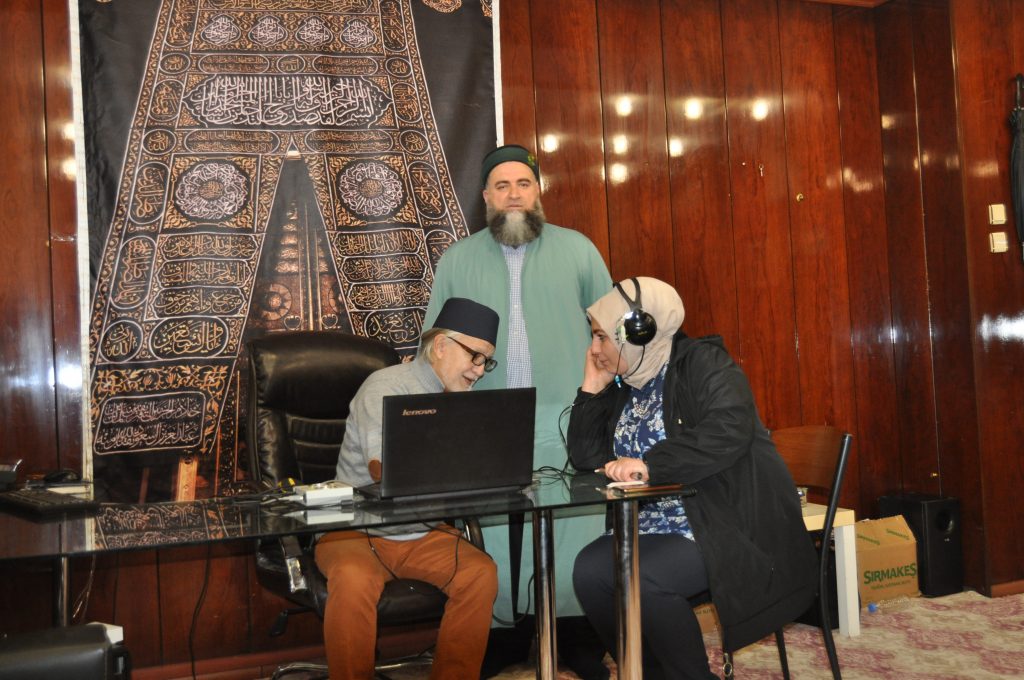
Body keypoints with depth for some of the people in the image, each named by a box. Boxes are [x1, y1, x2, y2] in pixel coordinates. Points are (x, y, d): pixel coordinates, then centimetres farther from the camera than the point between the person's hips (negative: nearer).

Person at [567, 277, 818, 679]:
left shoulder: (702, 363, -10)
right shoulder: (623, 384, 12)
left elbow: (729, 430, -28)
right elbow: (587, 459, 10)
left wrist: (649, 464, -32)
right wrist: (592, 389, 2)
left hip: (729, 526, -7)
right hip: (657, 531, 8)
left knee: (643, 581, -28)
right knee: (589, 569, -14)